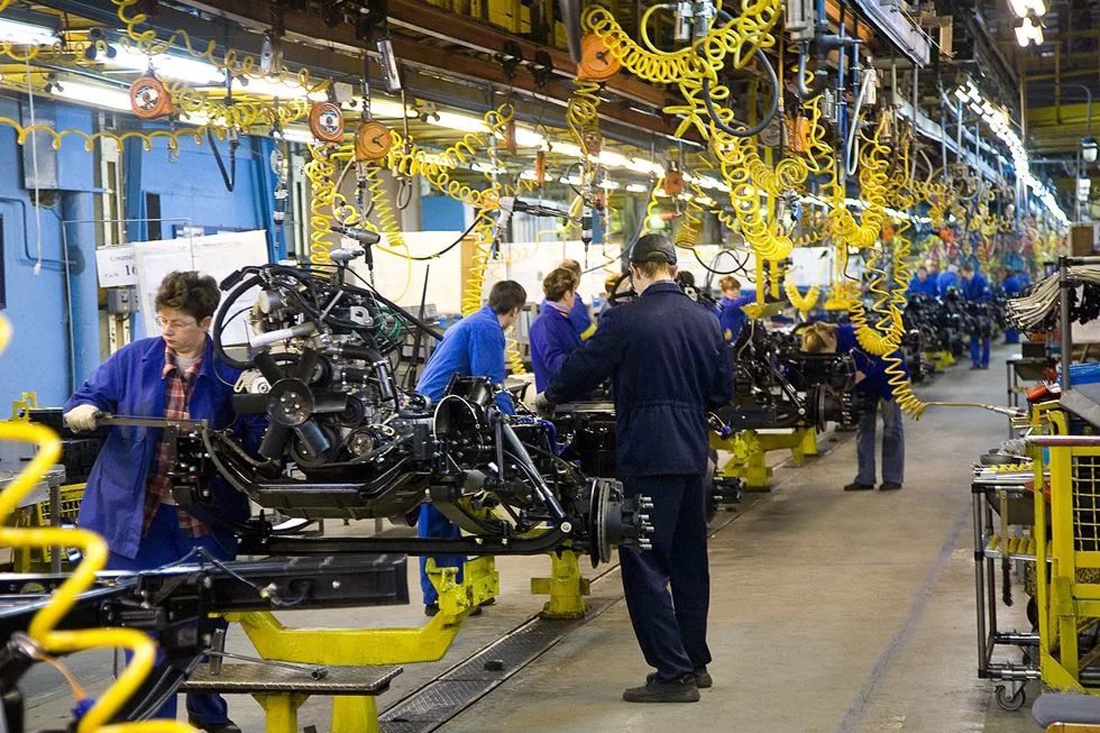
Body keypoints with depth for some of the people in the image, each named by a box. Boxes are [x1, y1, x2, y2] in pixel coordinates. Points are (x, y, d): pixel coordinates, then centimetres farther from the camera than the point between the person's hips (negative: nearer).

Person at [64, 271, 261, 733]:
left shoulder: (229, 372, -4)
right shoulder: (133, 359, 1)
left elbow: (255, 441, -6)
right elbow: (87, 400, 3)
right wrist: (82, 412, -20)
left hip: (203, 520, 0)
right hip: (136, 516, 0)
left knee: (207, 620, 13)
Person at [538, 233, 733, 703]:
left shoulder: (625, 320, -11)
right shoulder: (705, 320, 6)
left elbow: (583, 369, -5)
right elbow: (723, 391, 11)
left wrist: (548, 398, 15)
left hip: (646, 456, -7)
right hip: (693, 453, 7)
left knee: (645, 564, -2)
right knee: (689, 560, 17)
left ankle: (673, 673, -4)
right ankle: (695, 661, 28)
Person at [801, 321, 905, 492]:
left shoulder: (853, 334, -35)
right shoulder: (826, 349, -15)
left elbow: (876, 362, -31)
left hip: (888, 374, -6)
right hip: (865, 383, 7)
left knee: (891, 425, -1)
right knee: (864, 426, 4)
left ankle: (893, 478, 2)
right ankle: (865, 478, 6)